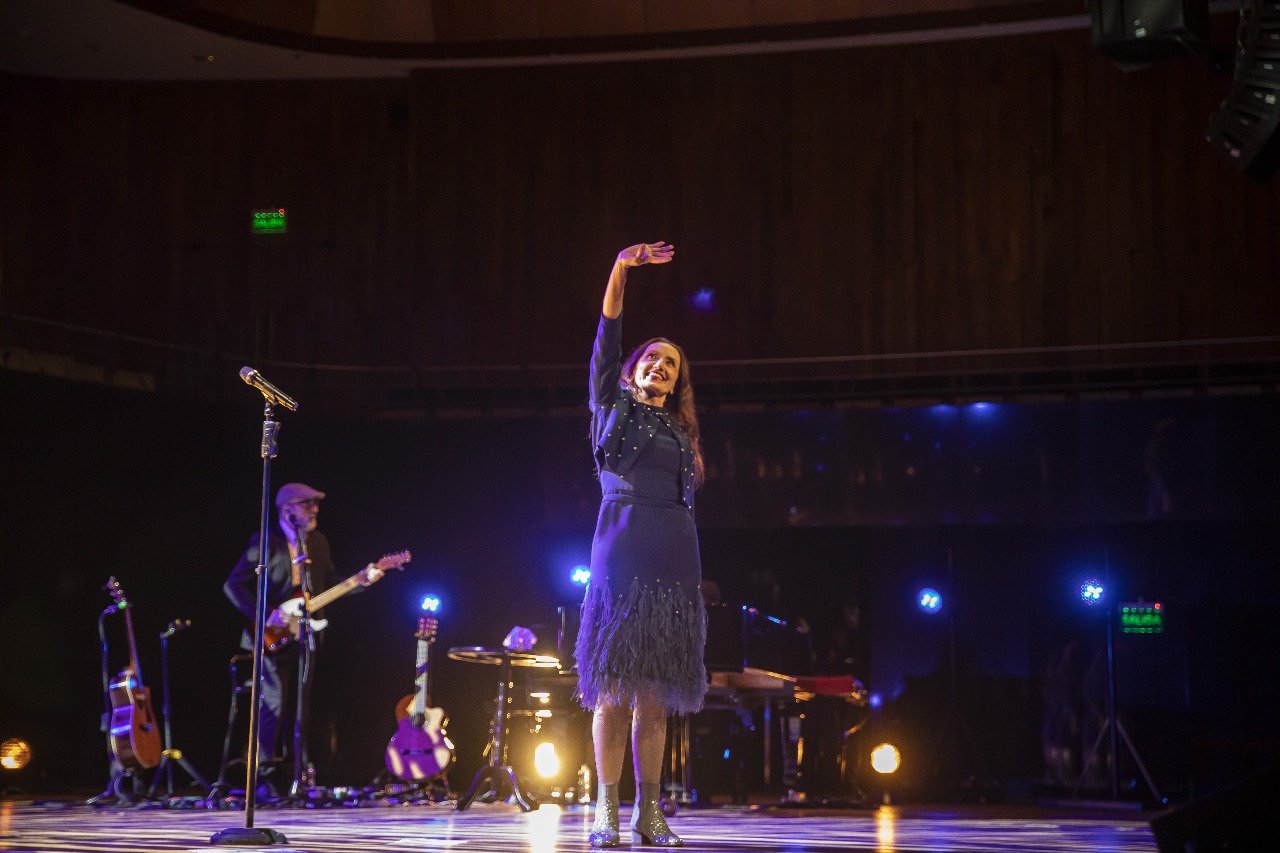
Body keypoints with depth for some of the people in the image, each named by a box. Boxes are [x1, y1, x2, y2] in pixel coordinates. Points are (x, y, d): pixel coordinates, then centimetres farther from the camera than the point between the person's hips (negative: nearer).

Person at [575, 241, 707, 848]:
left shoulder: (680, 432, 22)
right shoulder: (613, 405, 11)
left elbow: (684, 501, 19)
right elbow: (606, 340, -1)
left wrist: (694, 577, 12)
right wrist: (620, 269, -12)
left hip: (674, 559, 4)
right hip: (621, 548, -4)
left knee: (654, 693, 2)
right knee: (614, 687, -7)